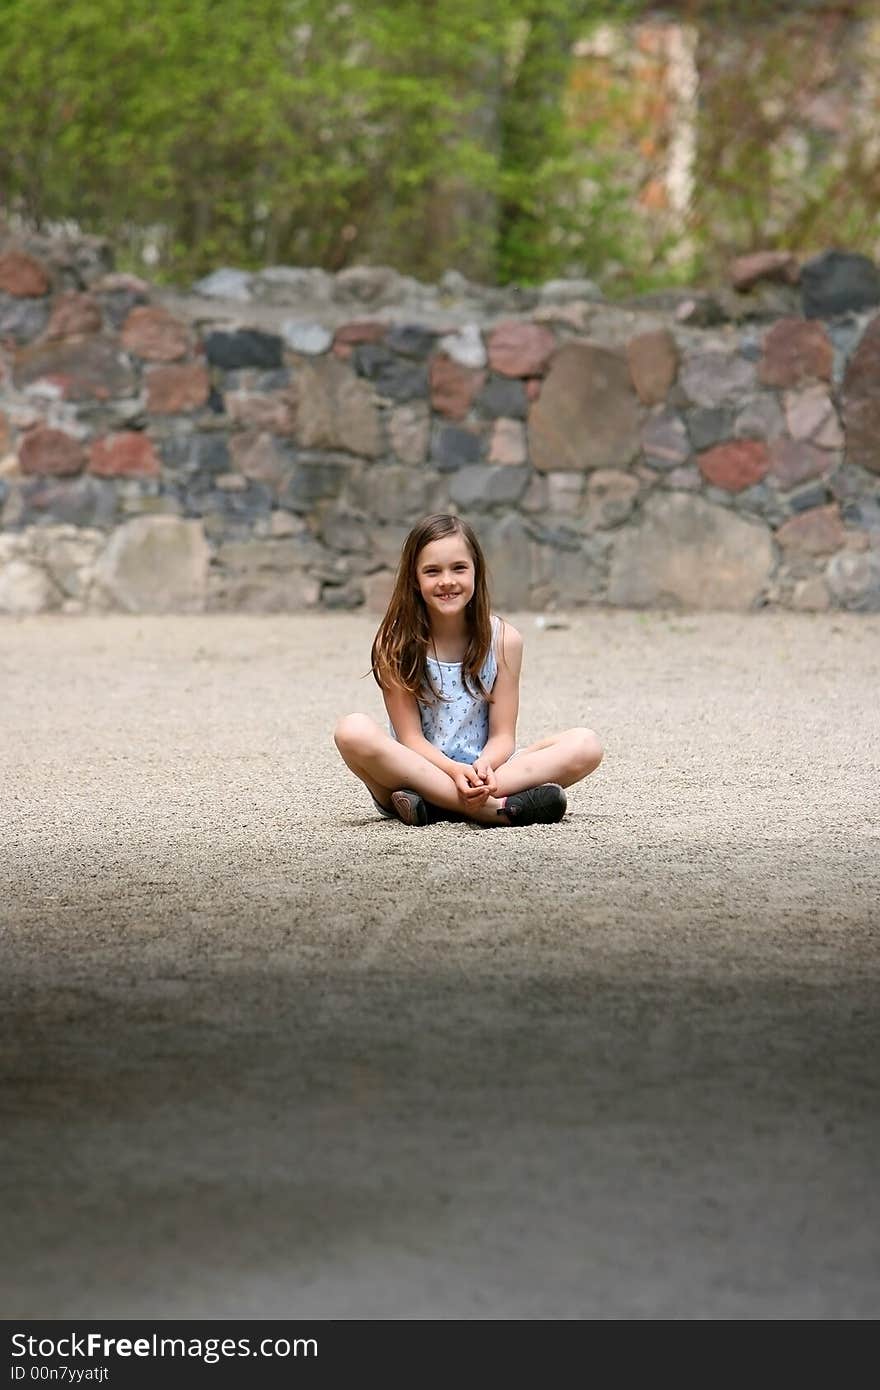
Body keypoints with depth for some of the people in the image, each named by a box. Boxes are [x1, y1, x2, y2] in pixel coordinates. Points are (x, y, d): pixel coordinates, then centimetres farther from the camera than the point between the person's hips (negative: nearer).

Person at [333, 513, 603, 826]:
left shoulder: (503, 640, 1)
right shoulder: (396, 644, -4)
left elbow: (502, 736, -1)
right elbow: (410, 736, -7)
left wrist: (483, 768, -25)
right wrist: (455, 771, -28)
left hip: (482, 769, 2)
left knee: (585, 745, -19)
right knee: (353, 731, -32)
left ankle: (435, 804, -30)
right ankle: (497, 808, -37)